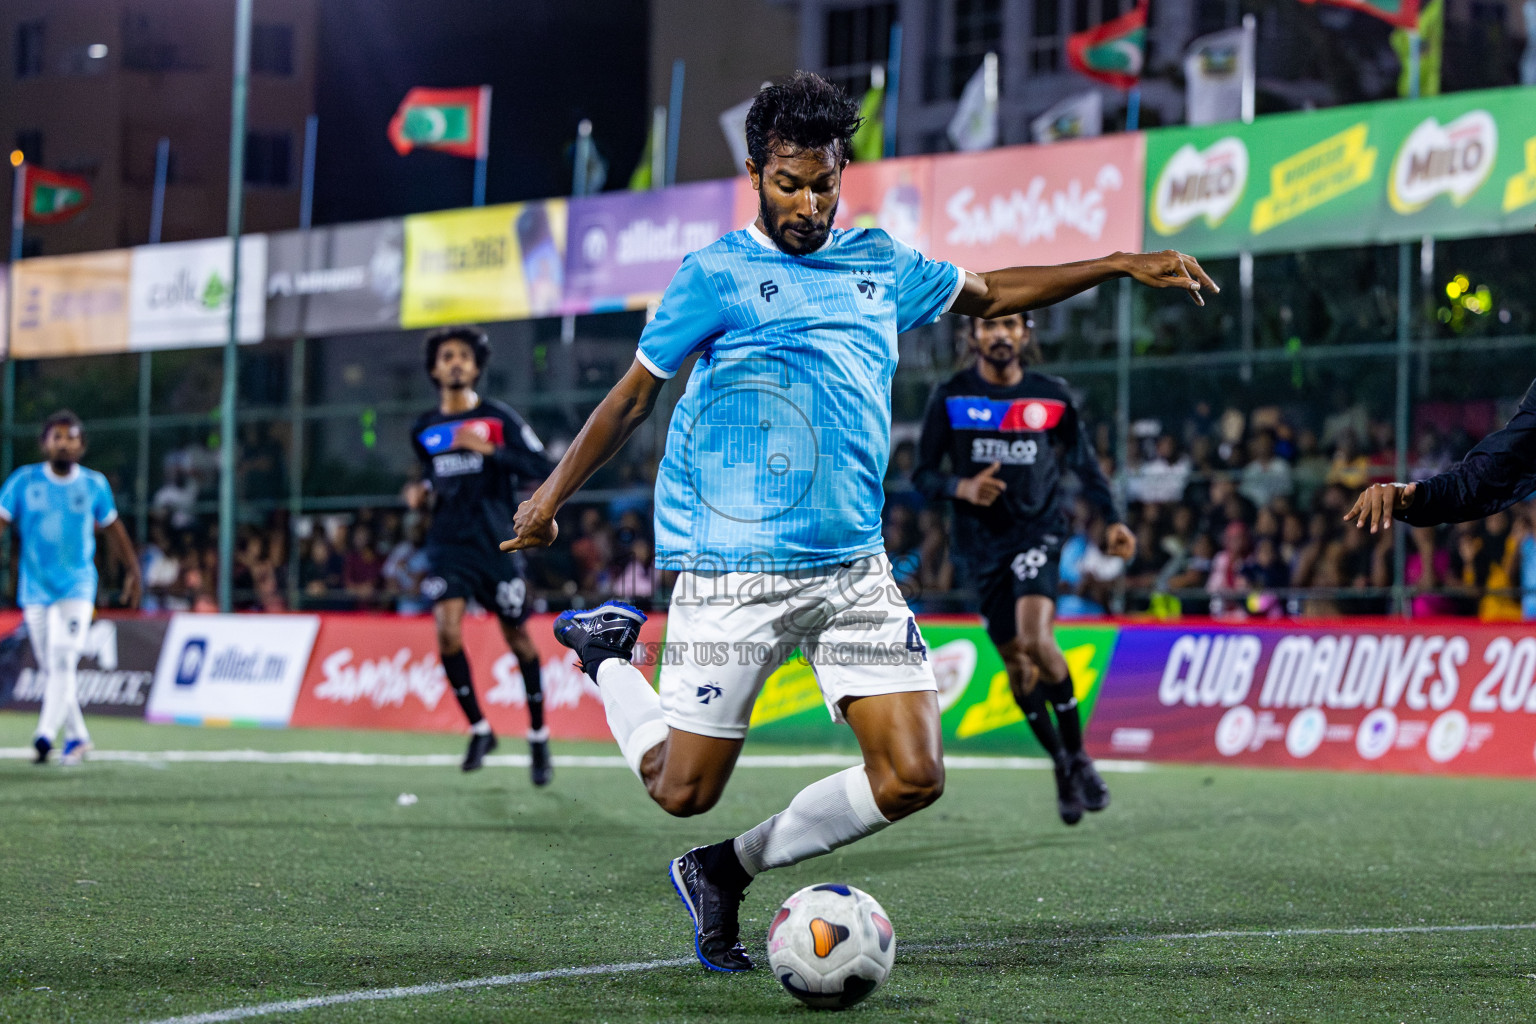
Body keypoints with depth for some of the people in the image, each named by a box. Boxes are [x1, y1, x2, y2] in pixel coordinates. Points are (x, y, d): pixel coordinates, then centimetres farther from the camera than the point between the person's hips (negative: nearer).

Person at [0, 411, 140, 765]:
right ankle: (76, 736, 20)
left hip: (77, 586, -1)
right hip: (35, 587, 1)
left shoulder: (94, 485, 3)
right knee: (51, 667, 5)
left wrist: (132, 569, 22)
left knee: (63, 661, -17)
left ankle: (45, 735, -23)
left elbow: (112, 527, 16)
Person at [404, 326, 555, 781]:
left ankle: (538, 737, 23)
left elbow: (541, 465, -13)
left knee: (516, 637, 6)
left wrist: (487, 449, -22)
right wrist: (423, 491, 3)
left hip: (497, 543, -2)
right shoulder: (424, 430, 8)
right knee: (447, 631, -17)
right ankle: (479, 729, 1)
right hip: (448, 543, 2)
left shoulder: (498, 418, -4)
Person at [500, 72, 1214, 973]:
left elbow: (986, 294, 28)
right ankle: (608, 654, 28)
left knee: (912, 778, -6)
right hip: (735, 575, -5)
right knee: (684, 789, -3)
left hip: (856, 568, 5)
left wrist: (1121, 265, 24)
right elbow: (635, 394, 7)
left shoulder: (880, 264, 12)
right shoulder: (718, 275, -2)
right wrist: (553, 495, 8)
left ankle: (725, 870, 13)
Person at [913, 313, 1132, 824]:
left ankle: (1078, 754, -7)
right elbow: (924, 475, 0)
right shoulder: (949, 397, -2)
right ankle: (1061, 764, 24)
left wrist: (1113, 520, 0)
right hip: (981, 542, 2)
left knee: (1035, 639, -24)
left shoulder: (1052, 396, 1)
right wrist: (962, 487, -21)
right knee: (1016, 661, 4)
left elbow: (1084, 462, 12)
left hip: (1039, 528, -2)